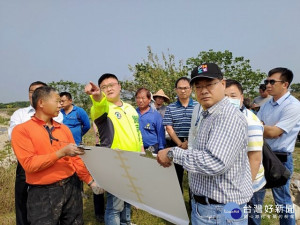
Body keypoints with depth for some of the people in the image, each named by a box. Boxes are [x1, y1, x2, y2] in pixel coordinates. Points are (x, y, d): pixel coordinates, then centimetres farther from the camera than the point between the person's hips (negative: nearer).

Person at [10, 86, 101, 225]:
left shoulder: (64, 129, 7)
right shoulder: (21, 130, -7)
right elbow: (29, 164, -15)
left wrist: (90, 181, 4)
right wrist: (62, 152, -21)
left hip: (71, 187, 5)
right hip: (43, 193, -4)